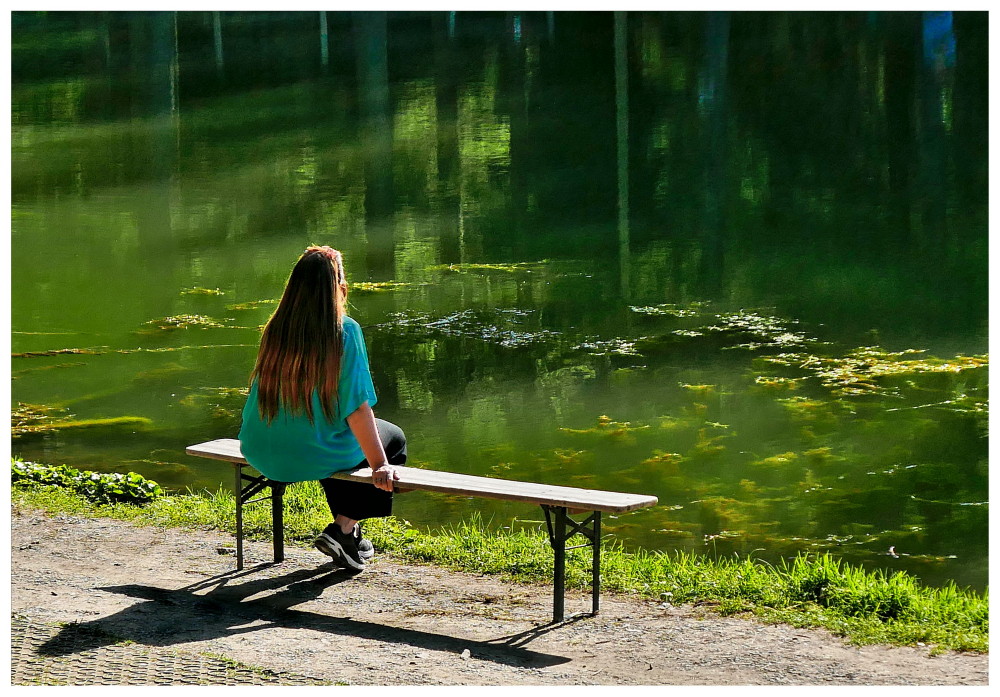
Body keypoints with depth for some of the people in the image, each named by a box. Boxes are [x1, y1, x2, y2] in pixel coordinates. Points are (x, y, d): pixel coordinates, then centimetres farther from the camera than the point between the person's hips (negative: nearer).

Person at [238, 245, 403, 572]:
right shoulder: (344, 331, -18)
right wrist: (380, 466, -12)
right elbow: (356, 407, -19)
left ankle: (348, 532, 41)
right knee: (394, 439, 22)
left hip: (261, 455, 5)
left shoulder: (275, 330, -3)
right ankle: (343, 528, 11)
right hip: (311, 457, -5)